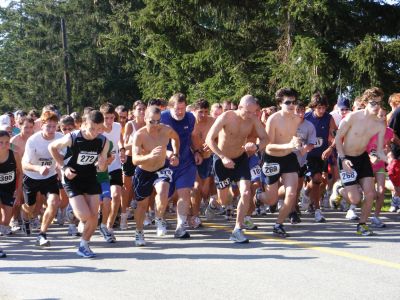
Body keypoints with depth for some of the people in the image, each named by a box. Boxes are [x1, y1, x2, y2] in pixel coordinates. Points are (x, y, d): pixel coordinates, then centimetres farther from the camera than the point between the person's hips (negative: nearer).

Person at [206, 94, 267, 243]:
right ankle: (213, 201, 47)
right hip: (222, 160, -2)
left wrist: (257, 147, -34)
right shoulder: (226, 117, -24)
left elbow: (265, 139, -10)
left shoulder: (254, 119, -14)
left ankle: (238, 230, -6)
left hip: (241, 158, 3)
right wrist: (223, 157, -35)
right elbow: (209, 139, -25)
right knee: (224, 200, 8)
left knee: (246, 193, -16)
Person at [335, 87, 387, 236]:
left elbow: (379, 151, -3)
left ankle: (362, 225, 17)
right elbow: (338, 138, -11)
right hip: (347, 159, -5)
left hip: (363, 158, 5)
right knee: (356, 199, -9)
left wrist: (389, 159, -25)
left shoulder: (380, 125, -8)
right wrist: (343, 159, -21)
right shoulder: (352, 117, -21)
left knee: (370, 194, -3)